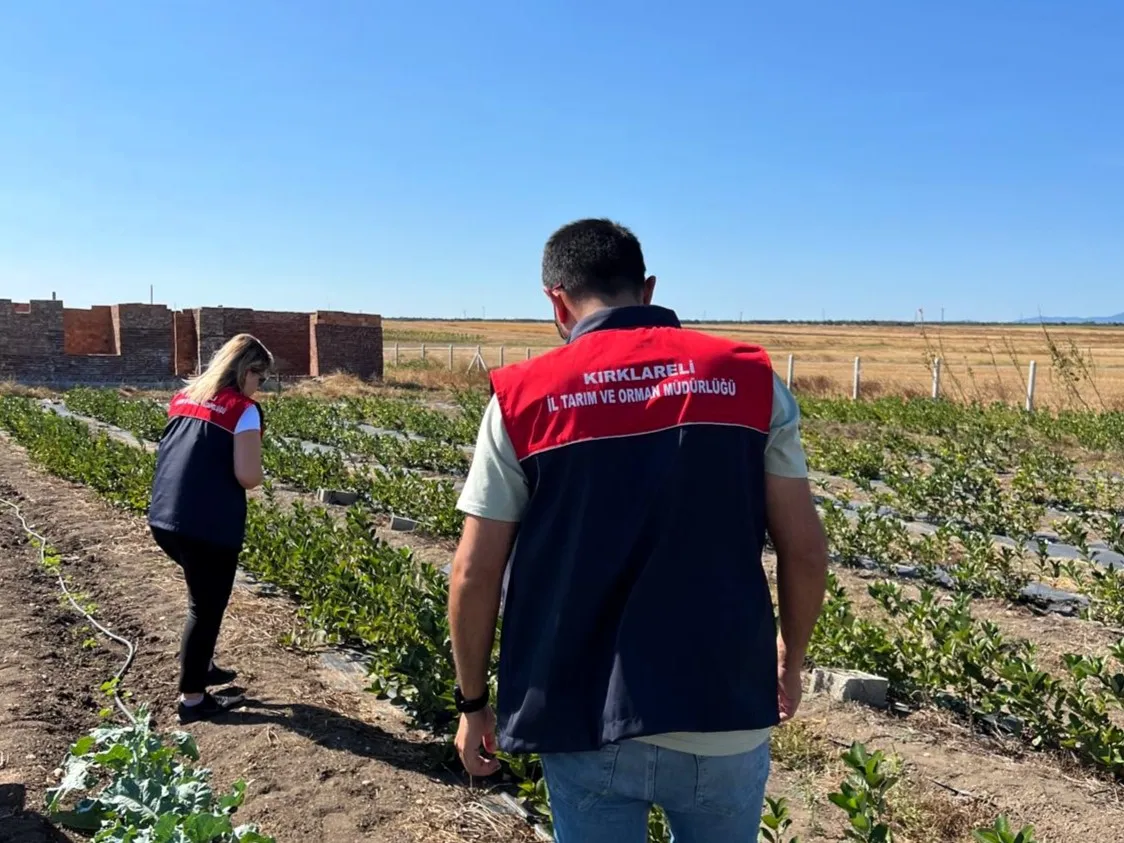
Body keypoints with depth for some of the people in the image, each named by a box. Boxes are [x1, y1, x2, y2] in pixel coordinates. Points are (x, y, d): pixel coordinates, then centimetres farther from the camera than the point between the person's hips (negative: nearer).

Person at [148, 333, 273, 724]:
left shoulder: (183, 398, 14)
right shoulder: (243, 410, -8)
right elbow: (249, 477, -14)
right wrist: (256, 471, 6)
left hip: (164, 519, 8)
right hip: (208, 526, -7)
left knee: (205, 593, 28)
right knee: (207, 606, 8)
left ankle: (200, 665, 40)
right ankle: (192, 698, 18)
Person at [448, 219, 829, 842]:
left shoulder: (523, 399, -6)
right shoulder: (749, 378, -3)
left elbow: (474, 573, -6)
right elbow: (805, 549, -1)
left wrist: (472, 701, 9)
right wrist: (789, 660, 16)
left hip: (585, 722, -1)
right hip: (723, 713, 2)